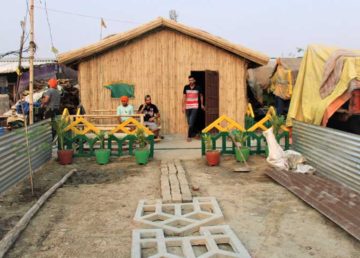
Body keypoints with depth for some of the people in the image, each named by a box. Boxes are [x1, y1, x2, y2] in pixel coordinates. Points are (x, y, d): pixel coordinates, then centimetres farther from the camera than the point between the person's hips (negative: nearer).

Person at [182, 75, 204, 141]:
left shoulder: (198, 87, -2)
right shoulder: (186, 87, 2)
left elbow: (201, 96, 14)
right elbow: (184, 97, 5)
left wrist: (202, 104, 19)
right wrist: (183, 106, 1)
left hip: (195, 107, -3)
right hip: (187, 107, 3)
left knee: (191, 122, -14)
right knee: (189, 122, 11)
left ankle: (189, 136, -11)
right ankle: (194, 133, 30)